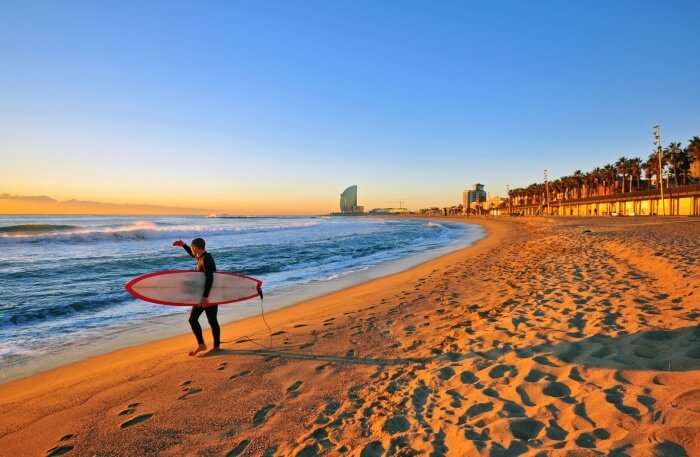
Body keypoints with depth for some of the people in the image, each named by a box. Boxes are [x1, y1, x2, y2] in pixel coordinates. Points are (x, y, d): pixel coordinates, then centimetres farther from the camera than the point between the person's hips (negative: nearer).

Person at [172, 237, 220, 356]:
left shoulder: (206, 259, -21)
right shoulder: (201, 256, 8)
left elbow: (209, 278, -31)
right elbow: (193, 255, 35)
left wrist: (205, 296, -35)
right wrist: (183, 245, 24)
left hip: (210, 295, -10)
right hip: (203, 294, 10)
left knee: (212, 321, 1)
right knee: (192, 319, 8)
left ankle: (216, 346, 14)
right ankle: (201, 345, 15)